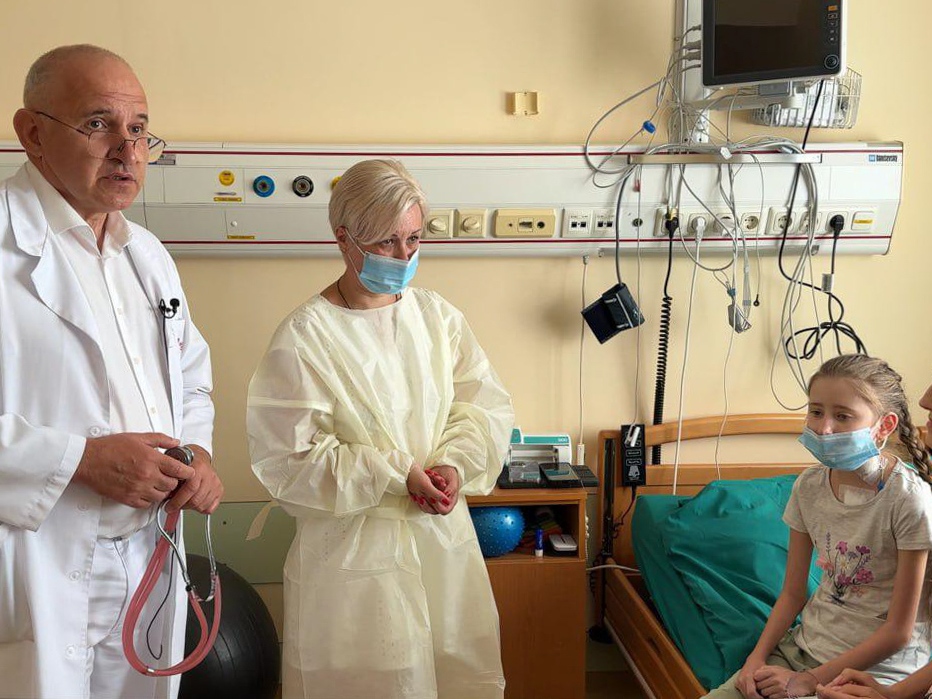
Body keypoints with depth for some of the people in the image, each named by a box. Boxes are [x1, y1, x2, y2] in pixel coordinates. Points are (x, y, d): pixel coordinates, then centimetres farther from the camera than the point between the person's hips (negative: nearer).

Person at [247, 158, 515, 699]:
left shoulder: (438, 316, 4)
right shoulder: (304, 336, -12)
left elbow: (486, 404, 5)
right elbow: (287, 459, -14)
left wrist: (454, 463, -15)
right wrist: (396, 475, -18)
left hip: (444, 535, 5)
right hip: (355, 548, -5)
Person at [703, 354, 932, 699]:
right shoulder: (809, 486, -1)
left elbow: (898, 631, -13)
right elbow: (793, 593, 7)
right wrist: (757, 657, -8)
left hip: (879, 667, -5)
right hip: (805, 645, 5)